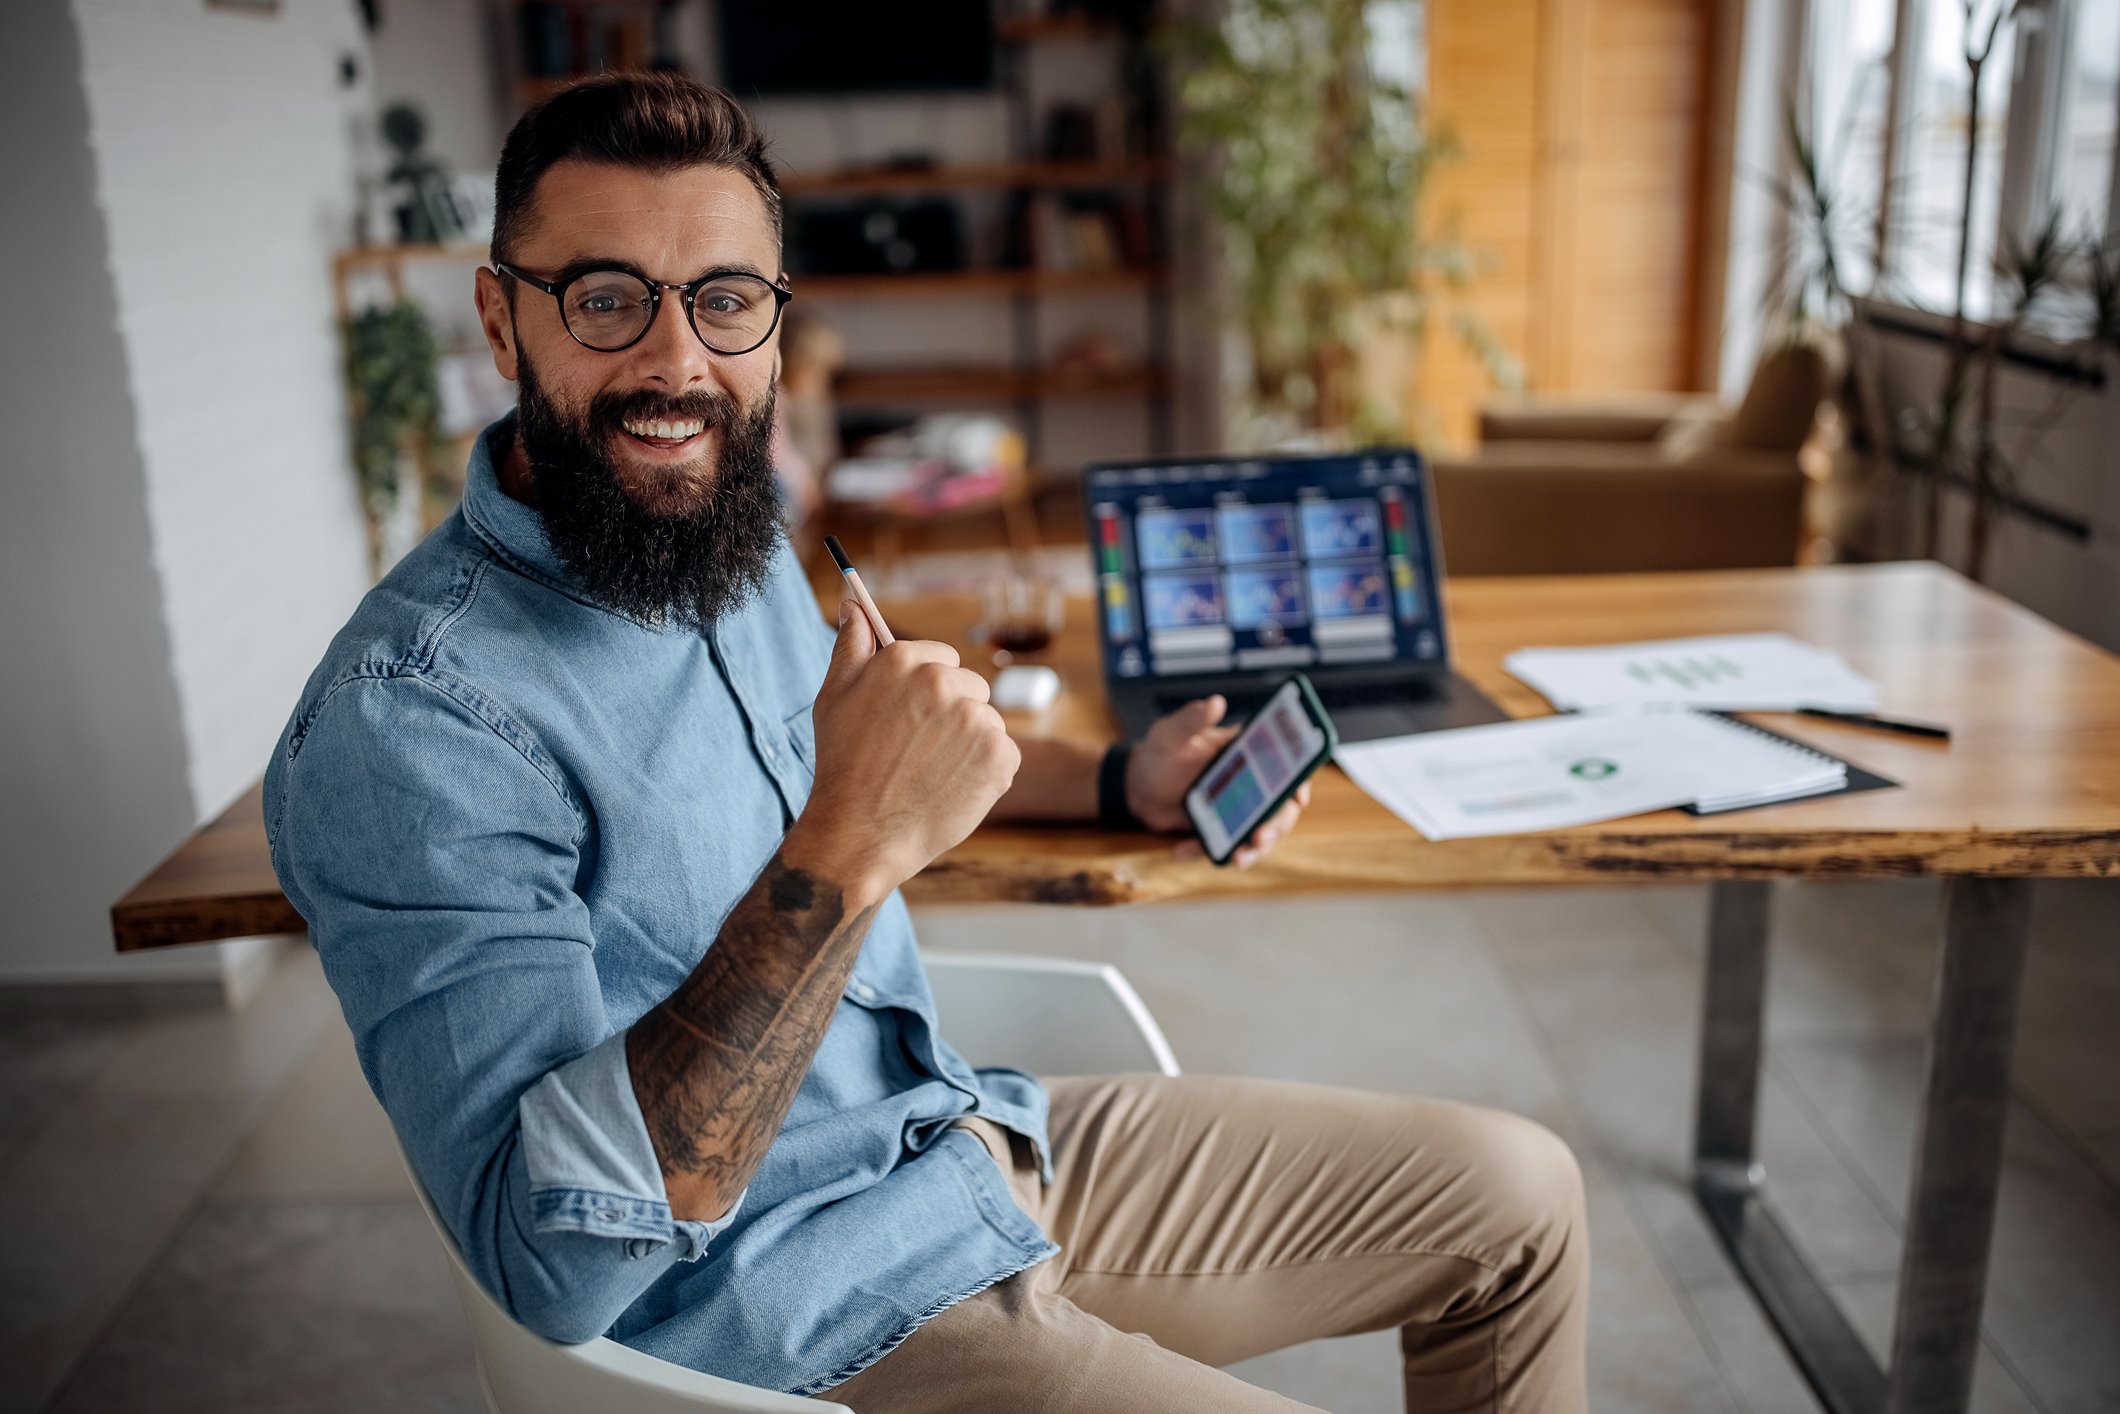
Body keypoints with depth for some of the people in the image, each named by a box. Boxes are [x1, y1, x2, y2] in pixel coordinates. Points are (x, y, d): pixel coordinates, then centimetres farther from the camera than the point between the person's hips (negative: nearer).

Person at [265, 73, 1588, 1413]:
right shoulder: (414, 718, -24)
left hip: (982, 1141, 8)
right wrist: (850, 847, -36)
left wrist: (1116, 781, 11)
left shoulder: (741, 535, 2)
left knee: (1521, 1198, 10)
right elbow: (558, 1261, -30)